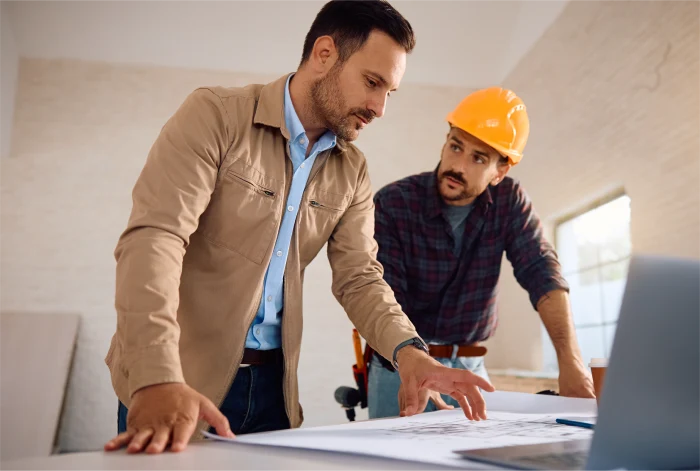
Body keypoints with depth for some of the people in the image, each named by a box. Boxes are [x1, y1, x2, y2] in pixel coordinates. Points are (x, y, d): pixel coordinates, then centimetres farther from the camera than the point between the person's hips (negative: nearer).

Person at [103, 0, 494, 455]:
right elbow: (155, 239, -23)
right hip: (179, 377, -5)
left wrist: (407, 348, -18)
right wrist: (158, 379, -35)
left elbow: (359, 277, 2)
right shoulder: (214, 115, -13)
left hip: (271, 383, 5)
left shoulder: (351, 173, 5)